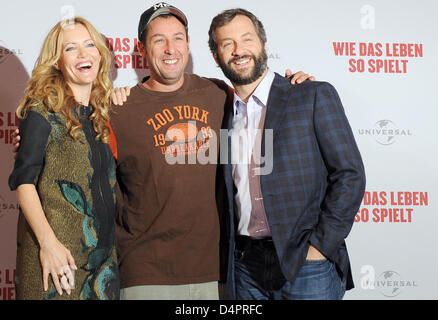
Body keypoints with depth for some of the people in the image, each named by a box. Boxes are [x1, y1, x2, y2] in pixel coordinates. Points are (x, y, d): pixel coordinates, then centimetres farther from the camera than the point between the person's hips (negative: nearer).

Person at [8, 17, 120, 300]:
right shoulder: (44, 110, -6)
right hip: (56, 249, -5)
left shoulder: (101, 112, 12)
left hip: (102, 252, 6)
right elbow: (23, 180, -11)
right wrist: (48, 242, -19)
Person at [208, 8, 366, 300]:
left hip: (306, 265, -4)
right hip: (245, 267, 4)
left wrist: (319, 245, -11)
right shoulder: (224, 116, 11)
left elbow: (350, 175, -6)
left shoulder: (315, 96, -2)